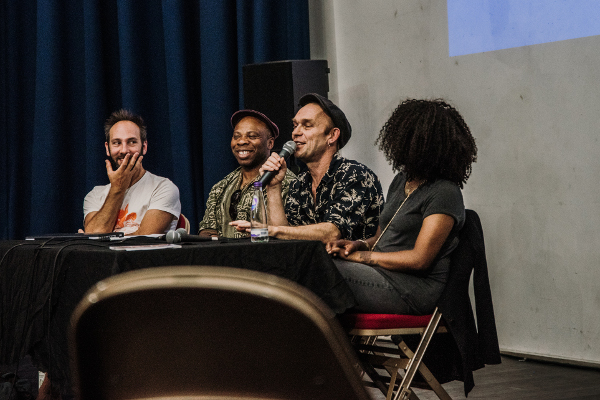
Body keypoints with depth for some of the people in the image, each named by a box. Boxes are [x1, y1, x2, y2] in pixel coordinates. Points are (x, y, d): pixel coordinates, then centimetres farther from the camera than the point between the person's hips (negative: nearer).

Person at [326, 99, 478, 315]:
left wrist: (360, 256, -13)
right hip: (383, 274, 9)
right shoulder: (401, 181, 19)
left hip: (415, 291, -9)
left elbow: (419, 260, -16)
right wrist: (360, 244, 0)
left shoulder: (444, 193, -10)